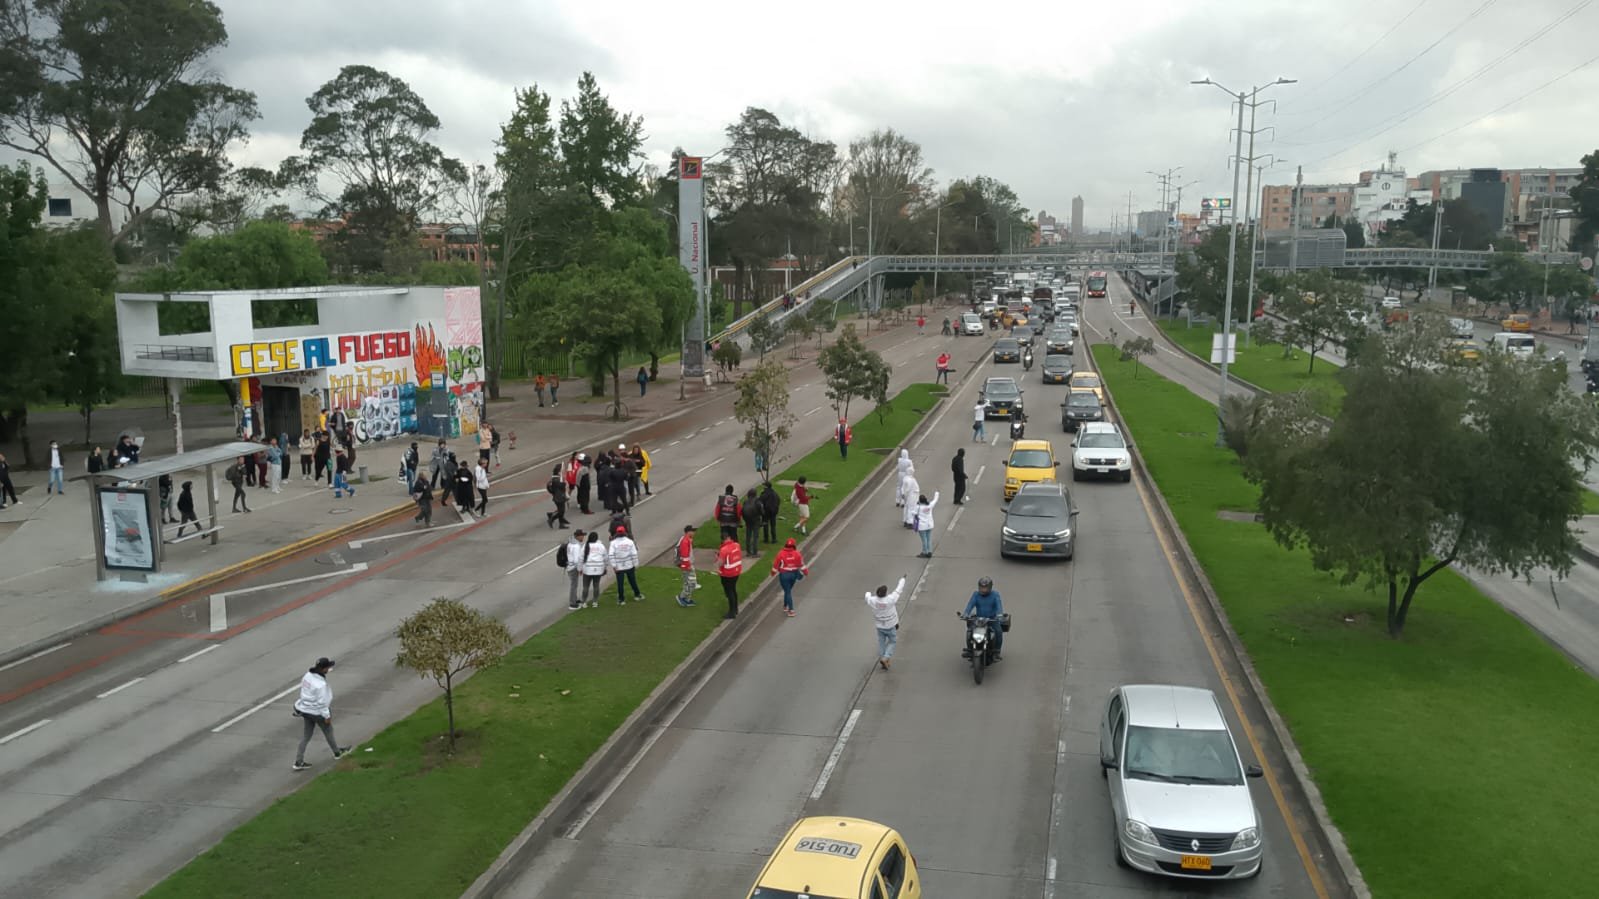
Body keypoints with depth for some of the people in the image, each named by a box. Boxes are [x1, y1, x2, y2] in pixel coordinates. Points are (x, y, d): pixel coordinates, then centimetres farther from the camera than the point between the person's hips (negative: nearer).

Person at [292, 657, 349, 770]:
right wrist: (327, 716, -14)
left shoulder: (309, 675, -7)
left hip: (306, 709, 7)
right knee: (328, 730, 18)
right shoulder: (320, 684, -33)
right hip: (317, 712, -7)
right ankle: (337, 752, 40)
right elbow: (321, 702, -26)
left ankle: (298, 762, 19)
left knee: (306, 735, 17)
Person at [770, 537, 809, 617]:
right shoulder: (797, 554, -8)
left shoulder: (781, 553, -13)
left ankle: (791, 610, -3)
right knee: (788, 590, 21)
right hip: (794, 574, 3)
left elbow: (776, 564, -5)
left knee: (788, 591, 2)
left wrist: (773, 573, 11)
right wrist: (806, 572, 15)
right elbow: (801, 564, -1)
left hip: (784, 575, -3)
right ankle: (785, 606, 33)